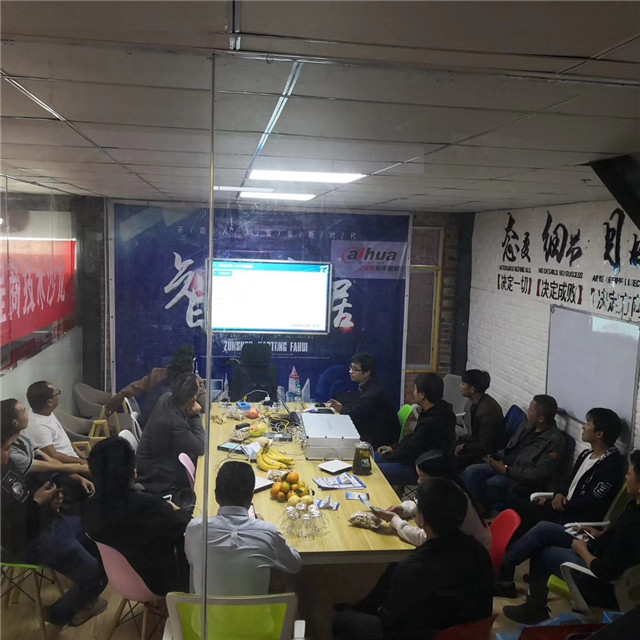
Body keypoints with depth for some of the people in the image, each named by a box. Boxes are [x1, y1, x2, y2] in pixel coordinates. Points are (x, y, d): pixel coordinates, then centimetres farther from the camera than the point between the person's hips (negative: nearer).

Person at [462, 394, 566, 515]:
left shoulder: (555, 440, -16)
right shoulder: (529, 427, 9)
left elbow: (539, 474, -20)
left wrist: (506, 469, -19)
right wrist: (497, 457, 0)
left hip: (522, 481, -8)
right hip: (503, 465, 8)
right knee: (470, 472, -14)